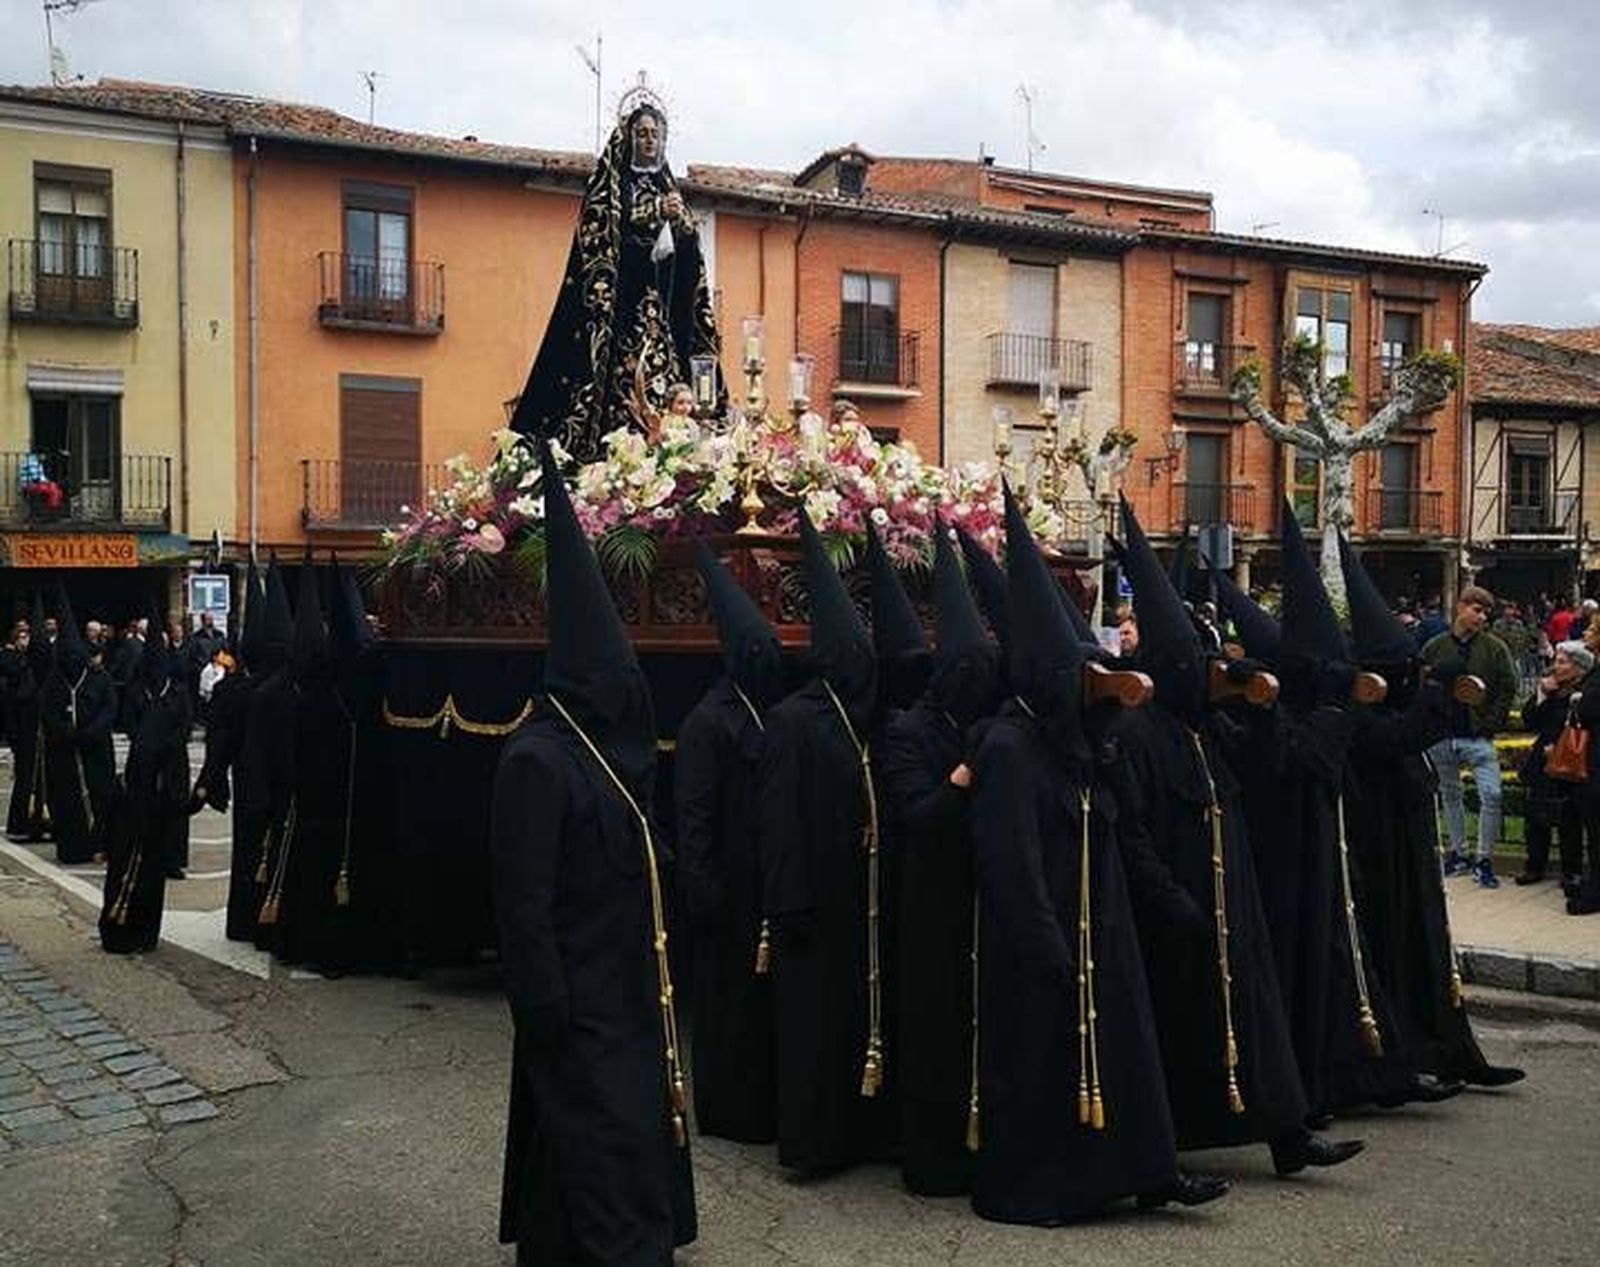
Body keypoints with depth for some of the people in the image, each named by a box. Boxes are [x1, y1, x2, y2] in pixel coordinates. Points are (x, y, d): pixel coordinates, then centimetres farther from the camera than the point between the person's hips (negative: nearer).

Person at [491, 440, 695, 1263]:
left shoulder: (604, 747, 8)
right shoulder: (536, 761, -20)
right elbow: (522, 908, -21)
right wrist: (549, 1024, -21)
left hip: (630, 999, 9)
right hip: (582, 1014, -9)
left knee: (626, 1149, 19)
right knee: (601, 1168, -3)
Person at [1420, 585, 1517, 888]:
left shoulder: (1494, 647, -1)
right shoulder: (1434, 647, 2)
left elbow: (1508, 689, -1)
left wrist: (1492, 725, -8)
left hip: (1478, 738, -2)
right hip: (1442, 738, 2)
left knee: (1491, 795, -11)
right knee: (1450, 795, 13)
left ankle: (1484, 860, 1)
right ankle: (1458, 853, 27)